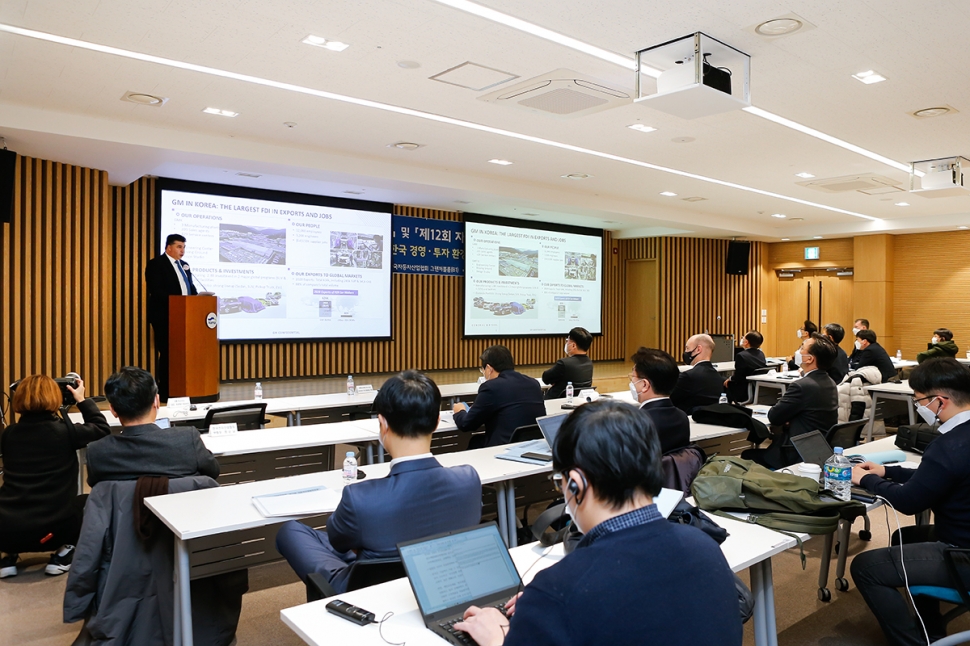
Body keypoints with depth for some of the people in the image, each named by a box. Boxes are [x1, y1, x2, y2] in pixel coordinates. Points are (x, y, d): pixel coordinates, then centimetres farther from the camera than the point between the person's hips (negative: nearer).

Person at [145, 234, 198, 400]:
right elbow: (156, 291, -16)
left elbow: (191, 287, 19)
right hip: (165, 316, -7)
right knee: (166, 352, -3)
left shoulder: (184, 265, 18)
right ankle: (164, 391, 4)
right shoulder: (156, 264, -6)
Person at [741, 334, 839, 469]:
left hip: (801, 456, -9)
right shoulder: (830, 383, 4)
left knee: (747, 456, 6)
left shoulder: (802, 386, -24)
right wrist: (788, 418, -5)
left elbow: (774, 417, -15)